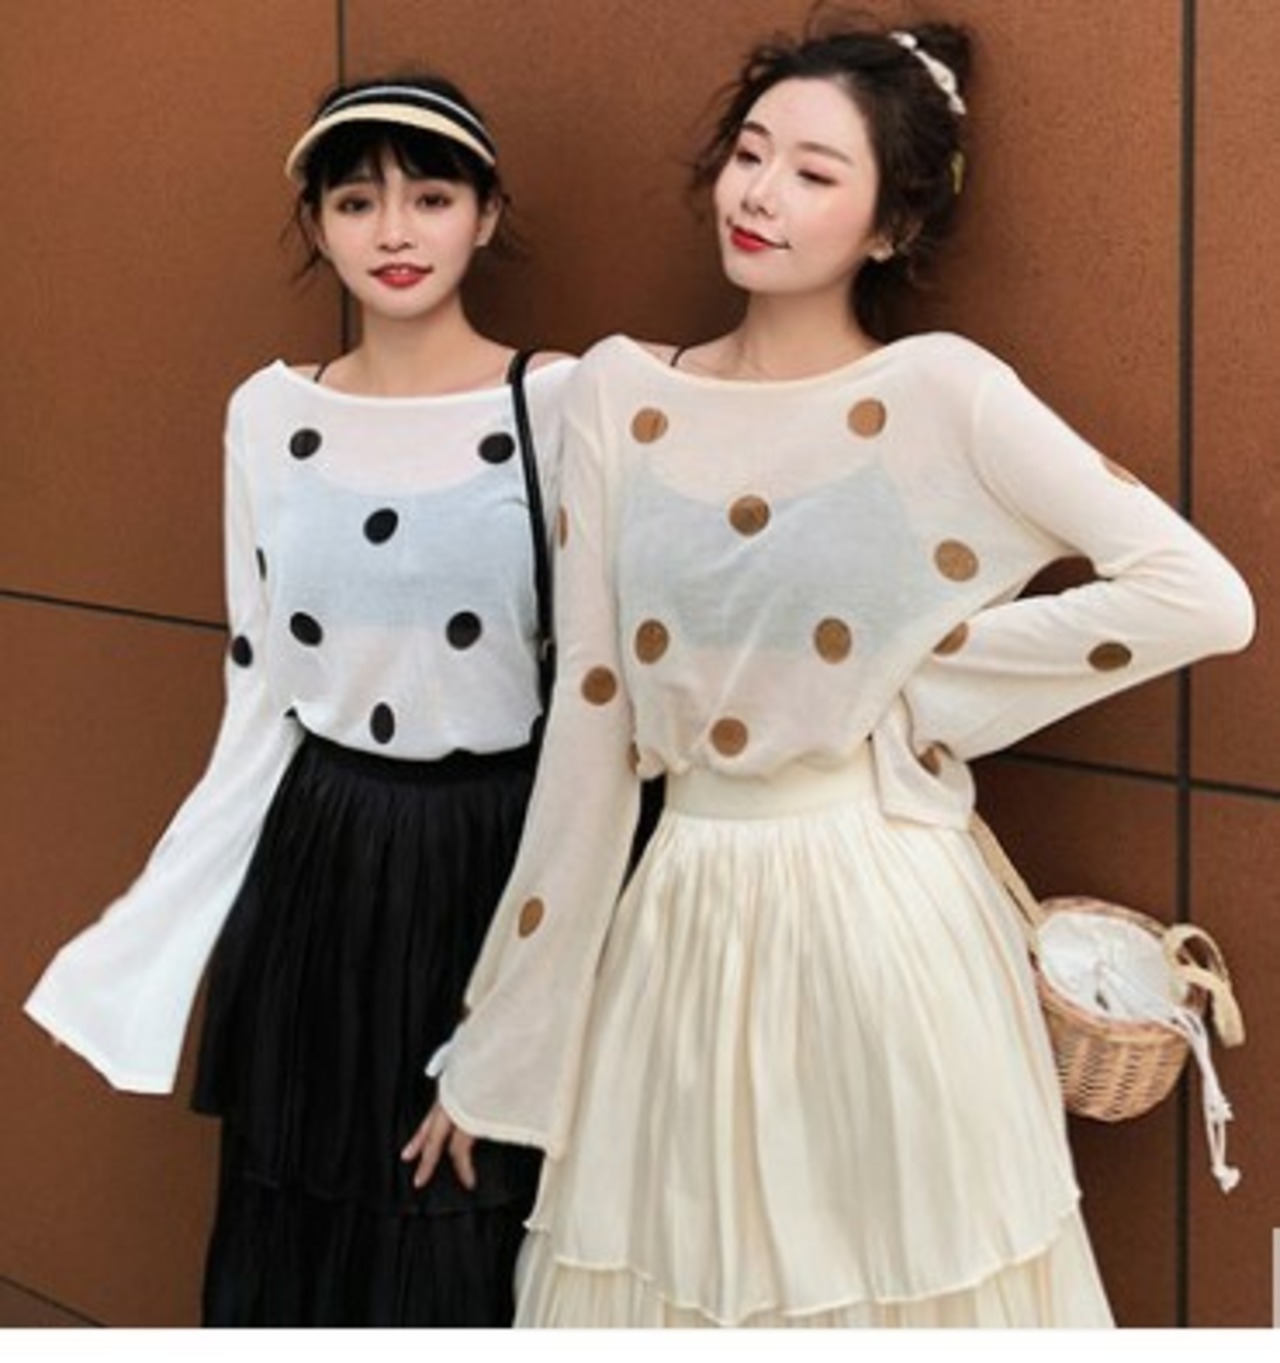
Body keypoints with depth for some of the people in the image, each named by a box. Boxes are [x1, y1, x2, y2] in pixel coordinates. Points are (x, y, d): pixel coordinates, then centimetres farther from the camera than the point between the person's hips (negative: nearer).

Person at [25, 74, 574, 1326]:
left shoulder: (565, 405, -8)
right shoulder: (270, 415, 3)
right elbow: (259, 710, 7)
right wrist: (146, 949, 4)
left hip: (503, 865, -3)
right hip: (322, 872, 3)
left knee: (483, 1249, 5)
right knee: (305, 1242, 13)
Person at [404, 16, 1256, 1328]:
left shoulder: (941, 392, -8)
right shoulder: (617, 393, 1)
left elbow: (1202, 596, -12)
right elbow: (585, 722, 3)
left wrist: (930, 676, -8)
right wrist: (495, 1044, 5)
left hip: (878, 915, -3)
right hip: (681, 925, 3)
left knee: (900, 1276, 9)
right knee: (670, 1279, 12)